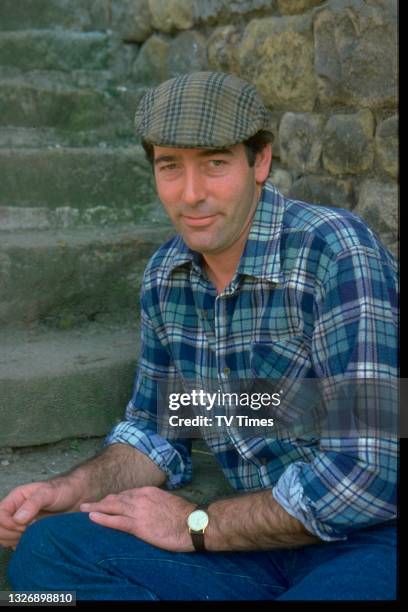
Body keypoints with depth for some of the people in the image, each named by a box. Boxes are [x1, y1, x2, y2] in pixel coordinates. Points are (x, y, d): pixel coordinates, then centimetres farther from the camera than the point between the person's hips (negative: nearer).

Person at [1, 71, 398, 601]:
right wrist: (70, 491, -3)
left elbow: (366, 478, -26)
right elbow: (158, 432, 16)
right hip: (265, 533, 6)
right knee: (43, 550, -11)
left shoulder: (335, 253, -20)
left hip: (374, 537, -5)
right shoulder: (166, 276, 3)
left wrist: (196, 526, -15)